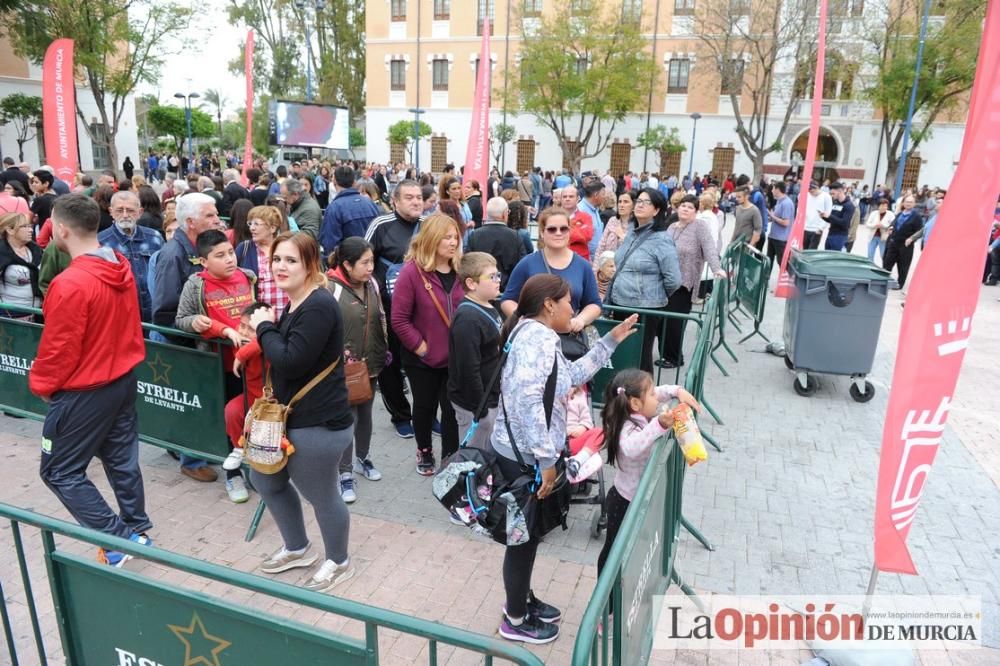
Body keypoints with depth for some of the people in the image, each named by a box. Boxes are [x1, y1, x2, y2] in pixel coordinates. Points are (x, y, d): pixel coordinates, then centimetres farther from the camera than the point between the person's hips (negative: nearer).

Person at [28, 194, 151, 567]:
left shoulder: (70, 284, -25)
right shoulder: (122, 268, 0)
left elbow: (58, 349, -17)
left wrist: (40, 384, -1)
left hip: (84, 391, -8)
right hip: (123, 379, 8)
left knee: (59, 471, 8)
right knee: (122, 461, 17)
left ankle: (119, 539, 7)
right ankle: (136, 531, 28)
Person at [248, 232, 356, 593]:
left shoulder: (319, 306, -23)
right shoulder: (293, 304, 11)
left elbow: (290, 361, -28)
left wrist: (264, 327, -16)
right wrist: (268, 328, 0)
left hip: (319, 424, -11)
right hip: (290, 415, 11)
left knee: (320, 495, 8)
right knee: (264, 479, 24)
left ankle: (338, 563, 34)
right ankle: (297, 549, 44)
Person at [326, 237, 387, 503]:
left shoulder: (372, 284, 3)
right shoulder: (331, 289, -19)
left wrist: (381, 356, 12)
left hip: (370, 365, 6)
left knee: (365, 415, 20)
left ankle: (363, 459, 39)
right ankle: (345, 474, 16)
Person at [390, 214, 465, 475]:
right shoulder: (412, 271, -15)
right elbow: (399, 319, -15)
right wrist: (420, 346, -15)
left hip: (456, 356, 3)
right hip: (423, 358, -3)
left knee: (453, 407, 8)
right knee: (425, 406, 16)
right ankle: (424, 451, 38)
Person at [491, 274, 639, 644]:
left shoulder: (538, 336, 12)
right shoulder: (537, 337, -21)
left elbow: (571, 375, 21)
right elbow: (528, 399, -31)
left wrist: (610, 341, 20)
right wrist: (547, 460, -27)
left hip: (525, 453, 10)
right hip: (523, 457, -10)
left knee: (529, 532, 23)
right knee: (524, 536, 6)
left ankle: (522, 599, 42)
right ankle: (515, 621, 25)